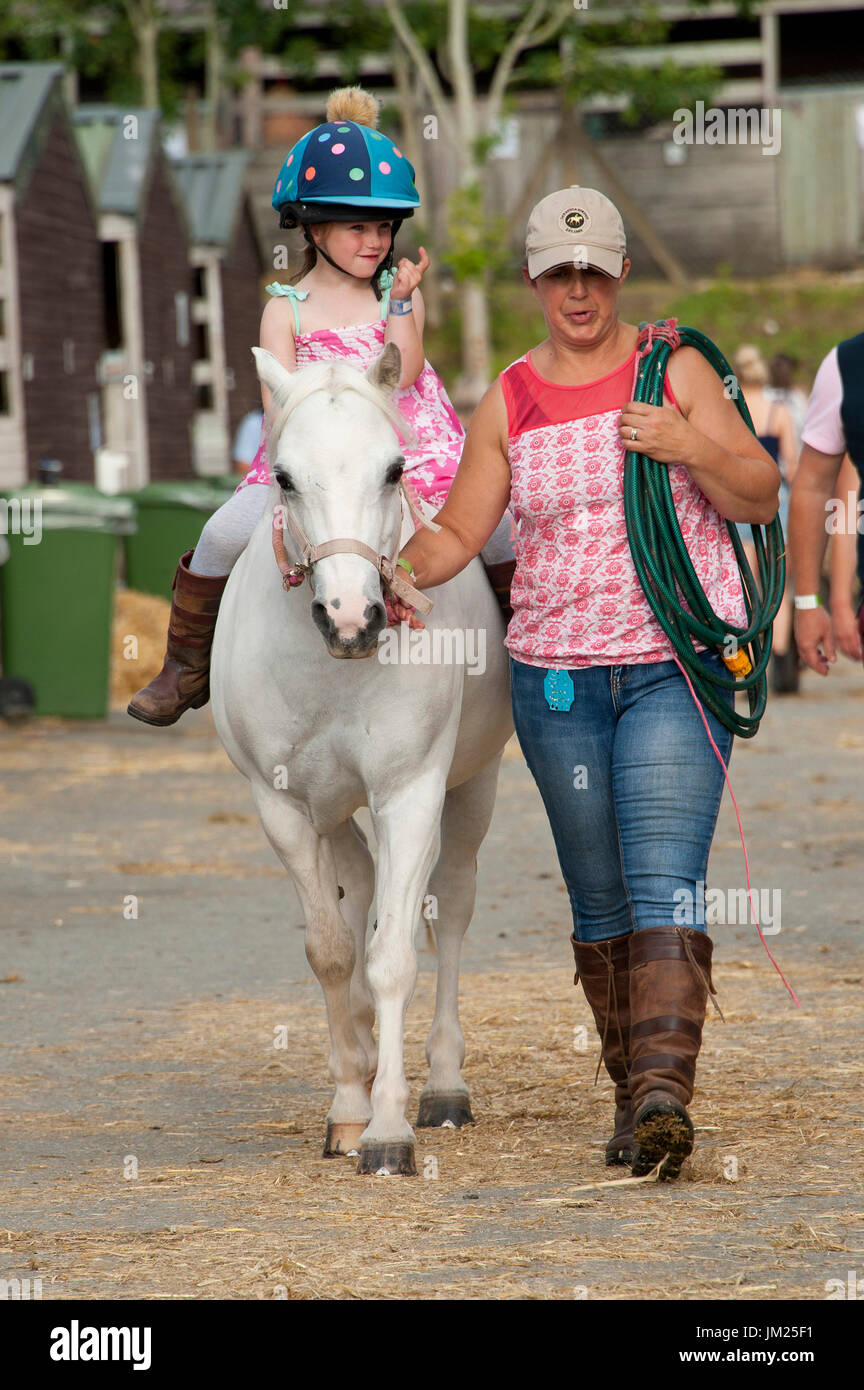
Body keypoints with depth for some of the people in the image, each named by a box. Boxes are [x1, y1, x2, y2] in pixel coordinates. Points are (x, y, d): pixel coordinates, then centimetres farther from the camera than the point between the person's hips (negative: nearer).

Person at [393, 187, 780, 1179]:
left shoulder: (676, 372, 1)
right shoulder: (508, 404, 6)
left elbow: (760, 499, 1)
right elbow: (456, 533, 5)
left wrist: (691, 448, -18)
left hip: (677, 665, -3)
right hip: (556, 678, 3)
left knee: (664, 876, -17)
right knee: (598, 898, 9)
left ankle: (665, 1088, -27)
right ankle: (634, 1094, 19)